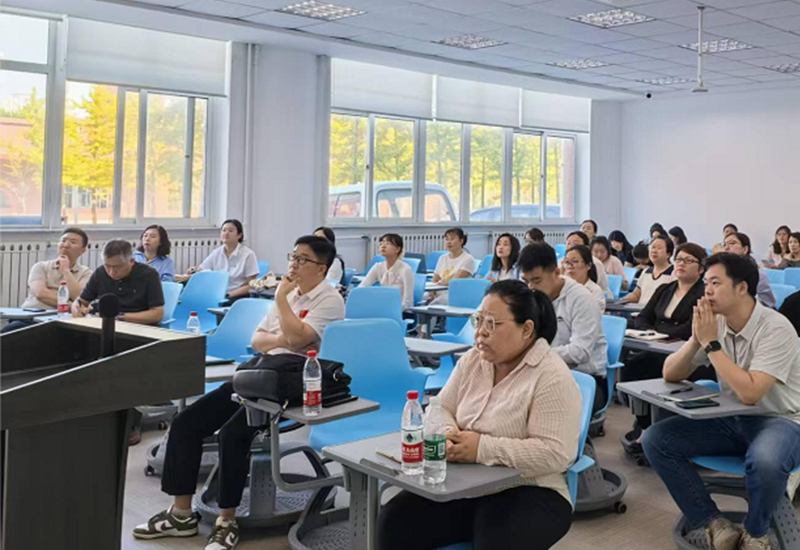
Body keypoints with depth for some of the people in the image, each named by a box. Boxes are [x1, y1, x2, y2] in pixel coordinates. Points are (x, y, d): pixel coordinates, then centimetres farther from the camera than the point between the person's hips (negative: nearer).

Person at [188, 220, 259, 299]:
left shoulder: (248, 255, -4)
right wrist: (193, 271, -17)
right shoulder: (216, 254, 9)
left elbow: (251, 286, -5)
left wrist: (229, 295, -16)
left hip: (239, 297, -4)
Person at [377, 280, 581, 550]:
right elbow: (441, 408, 12)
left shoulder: (553, 378, -15)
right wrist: (446, 436, -12)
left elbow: (554, 453, -22)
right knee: (394, 521, -11)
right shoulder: (473, 360, 8)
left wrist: (482, 448, -26)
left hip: (526, 494, -6)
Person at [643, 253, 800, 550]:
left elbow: (749, 393, -31)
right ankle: (714, 524, -8)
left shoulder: (776, 328, -20)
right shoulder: (715, 324, -1)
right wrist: (697, 338, -16)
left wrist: (711, 343, -25)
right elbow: (670, 375, 0)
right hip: (731, 419, 6)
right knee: (656, 439, -13)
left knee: (764, 462, -40)